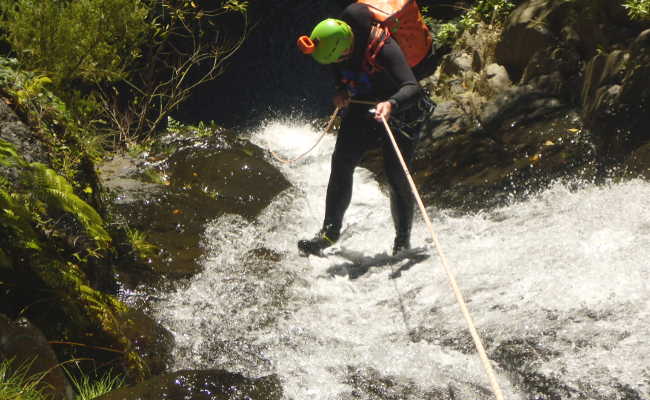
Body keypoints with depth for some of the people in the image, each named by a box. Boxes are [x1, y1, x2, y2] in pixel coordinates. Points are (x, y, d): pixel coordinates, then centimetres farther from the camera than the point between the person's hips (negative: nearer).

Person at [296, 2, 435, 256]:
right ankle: (330, 231, -3)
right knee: (341, 163, -9)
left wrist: (391, 104, -60)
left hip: (399, 113, -5)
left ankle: (403, 241, 3)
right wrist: (342, 90, -8)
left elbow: (412, 88, -42)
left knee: (397, 176, -11)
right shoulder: (337, 45, -14)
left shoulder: (385, 49, -33)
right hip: (362, 109, 5)